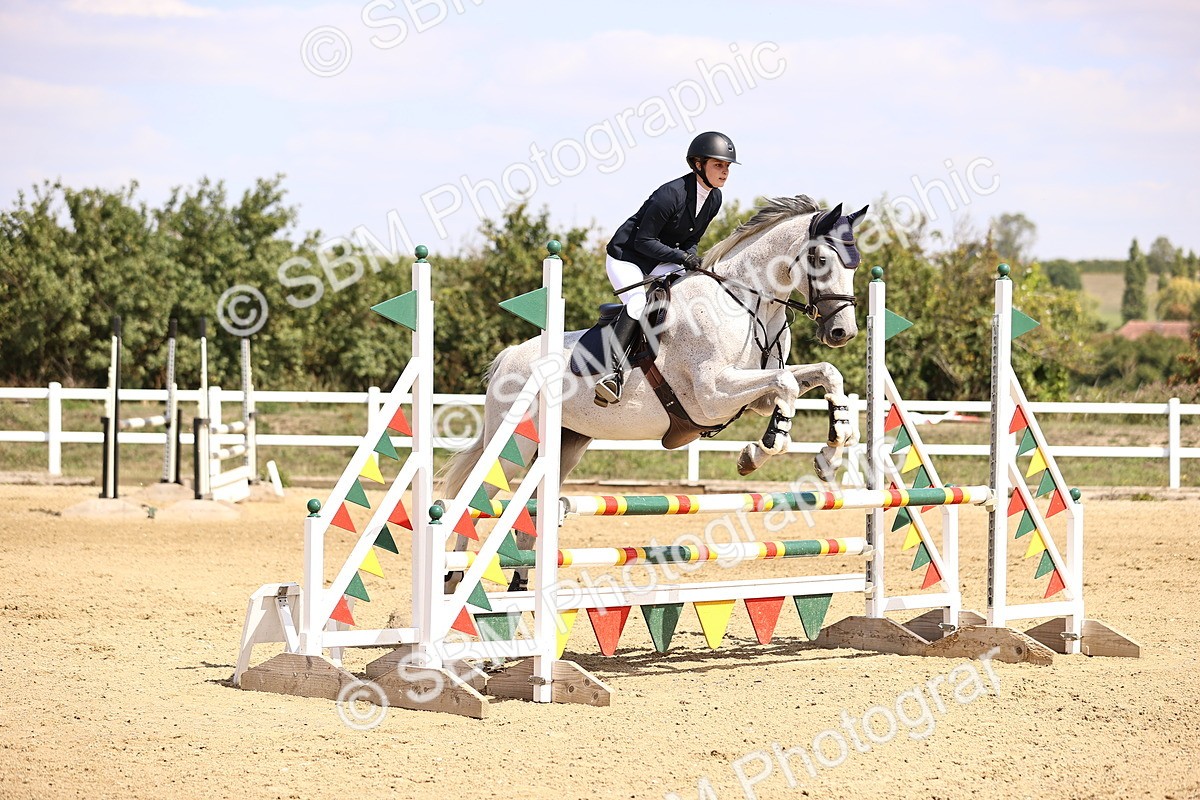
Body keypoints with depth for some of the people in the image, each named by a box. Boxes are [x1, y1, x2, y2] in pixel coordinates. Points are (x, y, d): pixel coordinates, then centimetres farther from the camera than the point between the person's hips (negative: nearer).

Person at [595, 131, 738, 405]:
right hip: (626, 256, -8)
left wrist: (691, 258, -12)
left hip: (659, 263, 8)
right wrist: (680, 256, -30)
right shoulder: (671, 194, -26)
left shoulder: (714, 199, -1)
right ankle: (614, 372, -37)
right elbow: (643, 240, -23)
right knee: (639, 303, -31)